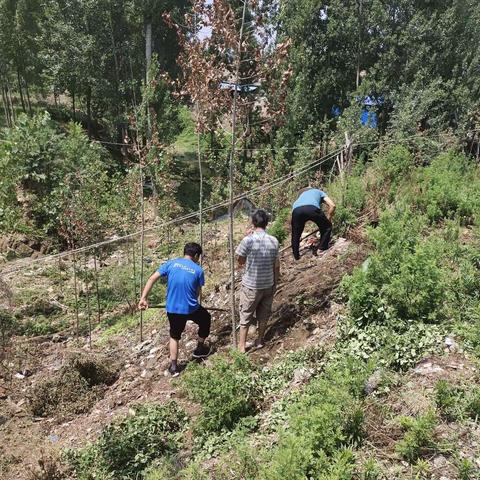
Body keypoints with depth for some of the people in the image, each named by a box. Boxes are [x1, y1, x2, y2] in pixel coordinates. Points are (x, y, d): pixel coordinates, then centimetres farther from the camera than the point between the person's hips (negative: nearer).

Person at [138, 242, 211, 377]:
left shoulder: (171, 263, 1)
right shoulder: (198, 270, -3)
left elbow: (152, 279, -6)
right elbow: (198, 292, 6)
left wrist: (143, 298, -6)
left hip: (172, 309, 2)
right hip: (191, 309, -2)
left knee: (174, 336, 23)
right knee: (206, 319, 29)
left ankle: (173, 366, 20)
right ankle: (200, 349, 39)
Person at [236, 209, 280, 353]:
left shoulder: (248, 240, -19)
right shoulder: (274, 241, -7)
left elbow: (240, 261, -5)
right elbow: (276, 266, 0)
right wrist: (275, 283, 14)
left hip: (251, 286, -3)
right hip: (268, 285, 3)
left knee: (245, 316, 11)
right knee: (263, 315, 19)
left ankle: (241, 346, 20)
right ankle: (259, 341, 34)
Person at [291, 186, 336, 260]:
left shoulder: (301, 196, 47)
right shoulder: (319, 192, 38)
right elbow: (332, 205, 21)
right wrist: (328, 219, 31)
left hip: (296, 210, 3)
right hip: (312, 208, -3)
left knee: (295, 235, 24)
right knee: (327, 227, 21)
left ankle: (296, 256, 28)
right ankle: (322, 250, 20)